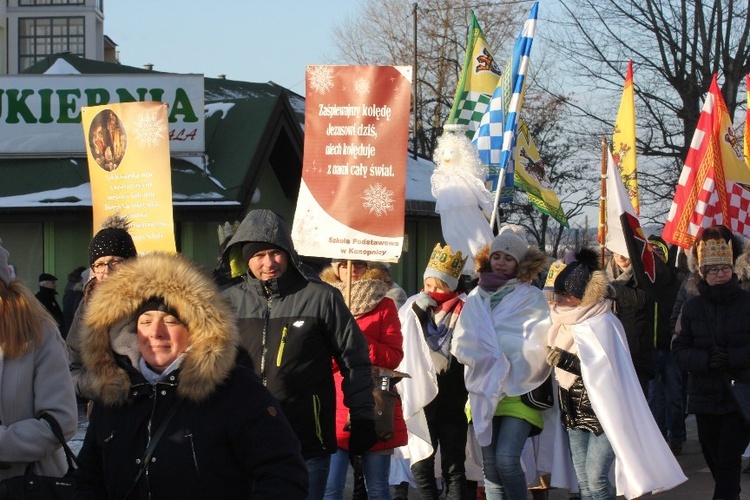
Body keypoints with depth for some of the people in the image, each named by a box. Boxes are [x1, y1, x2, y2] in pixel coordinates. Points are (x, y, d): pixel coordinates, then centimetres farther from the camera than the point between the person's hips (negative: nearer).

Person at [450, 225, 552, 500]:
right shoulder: (476, 298, 12)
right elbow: (461, 344, 6)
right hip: (484, 391, 4)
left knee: (506, 460, -17)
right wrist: (483, 359, -11)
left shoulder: (531, 297, 0)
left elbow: (537, 345, -8)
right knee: (490, 466, 4)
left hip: (518, 391, -4)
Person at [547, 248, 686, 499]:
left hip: (602, 411, -8)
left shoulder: (603, 324, -14)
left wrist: (568, 361, -29)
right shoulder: (567, 322, 10)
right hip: (575, 411, 8)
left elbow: (604, 372, -22)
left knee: (596, 478, -14)